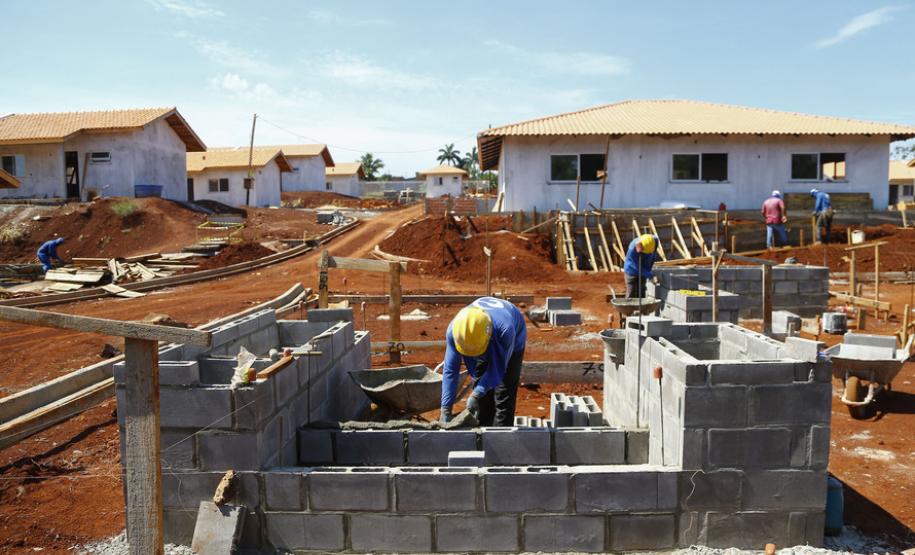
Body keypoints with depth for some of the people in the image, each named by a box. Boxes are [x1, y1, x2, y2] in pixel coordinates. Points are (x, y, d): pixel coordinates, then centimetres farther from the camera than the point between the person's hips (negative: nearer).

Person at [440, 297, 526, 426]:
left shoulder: (505, 329, -46)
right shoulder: (454, 330, -36)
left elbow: (498, 369, -35)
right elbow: (450, 371, -30)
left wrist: (475, 395, -41)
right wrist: (445, 409, -33)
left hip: (511, 344, -3)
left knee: (503, 398, -11)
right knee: (482, 397, 4)